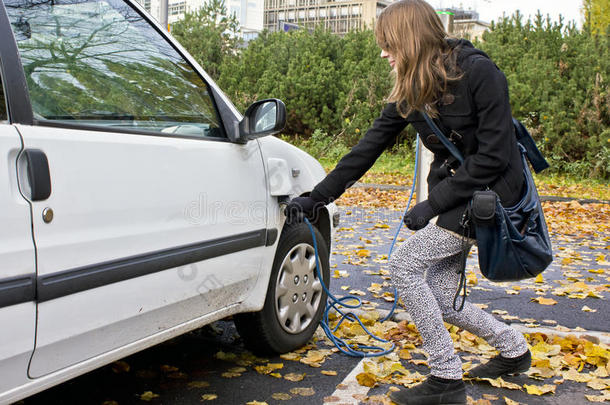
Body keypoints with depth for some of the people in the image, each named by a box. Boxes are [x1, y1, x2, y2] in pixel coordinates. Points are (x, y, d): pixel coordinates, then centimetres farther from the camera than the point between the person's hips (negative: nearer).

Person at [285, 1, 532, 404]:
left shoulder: (478, 73, -19)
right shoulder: (409, 92, 2)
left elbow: (494, 155, -21)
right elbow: (368, 148, 4)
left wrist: (434, 204, -20)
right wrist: (317, 196, 2)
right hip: (455, 192, 7)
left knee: (404, 264, -15)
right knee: (442, 301, 6)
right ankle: (514, 350, 31)